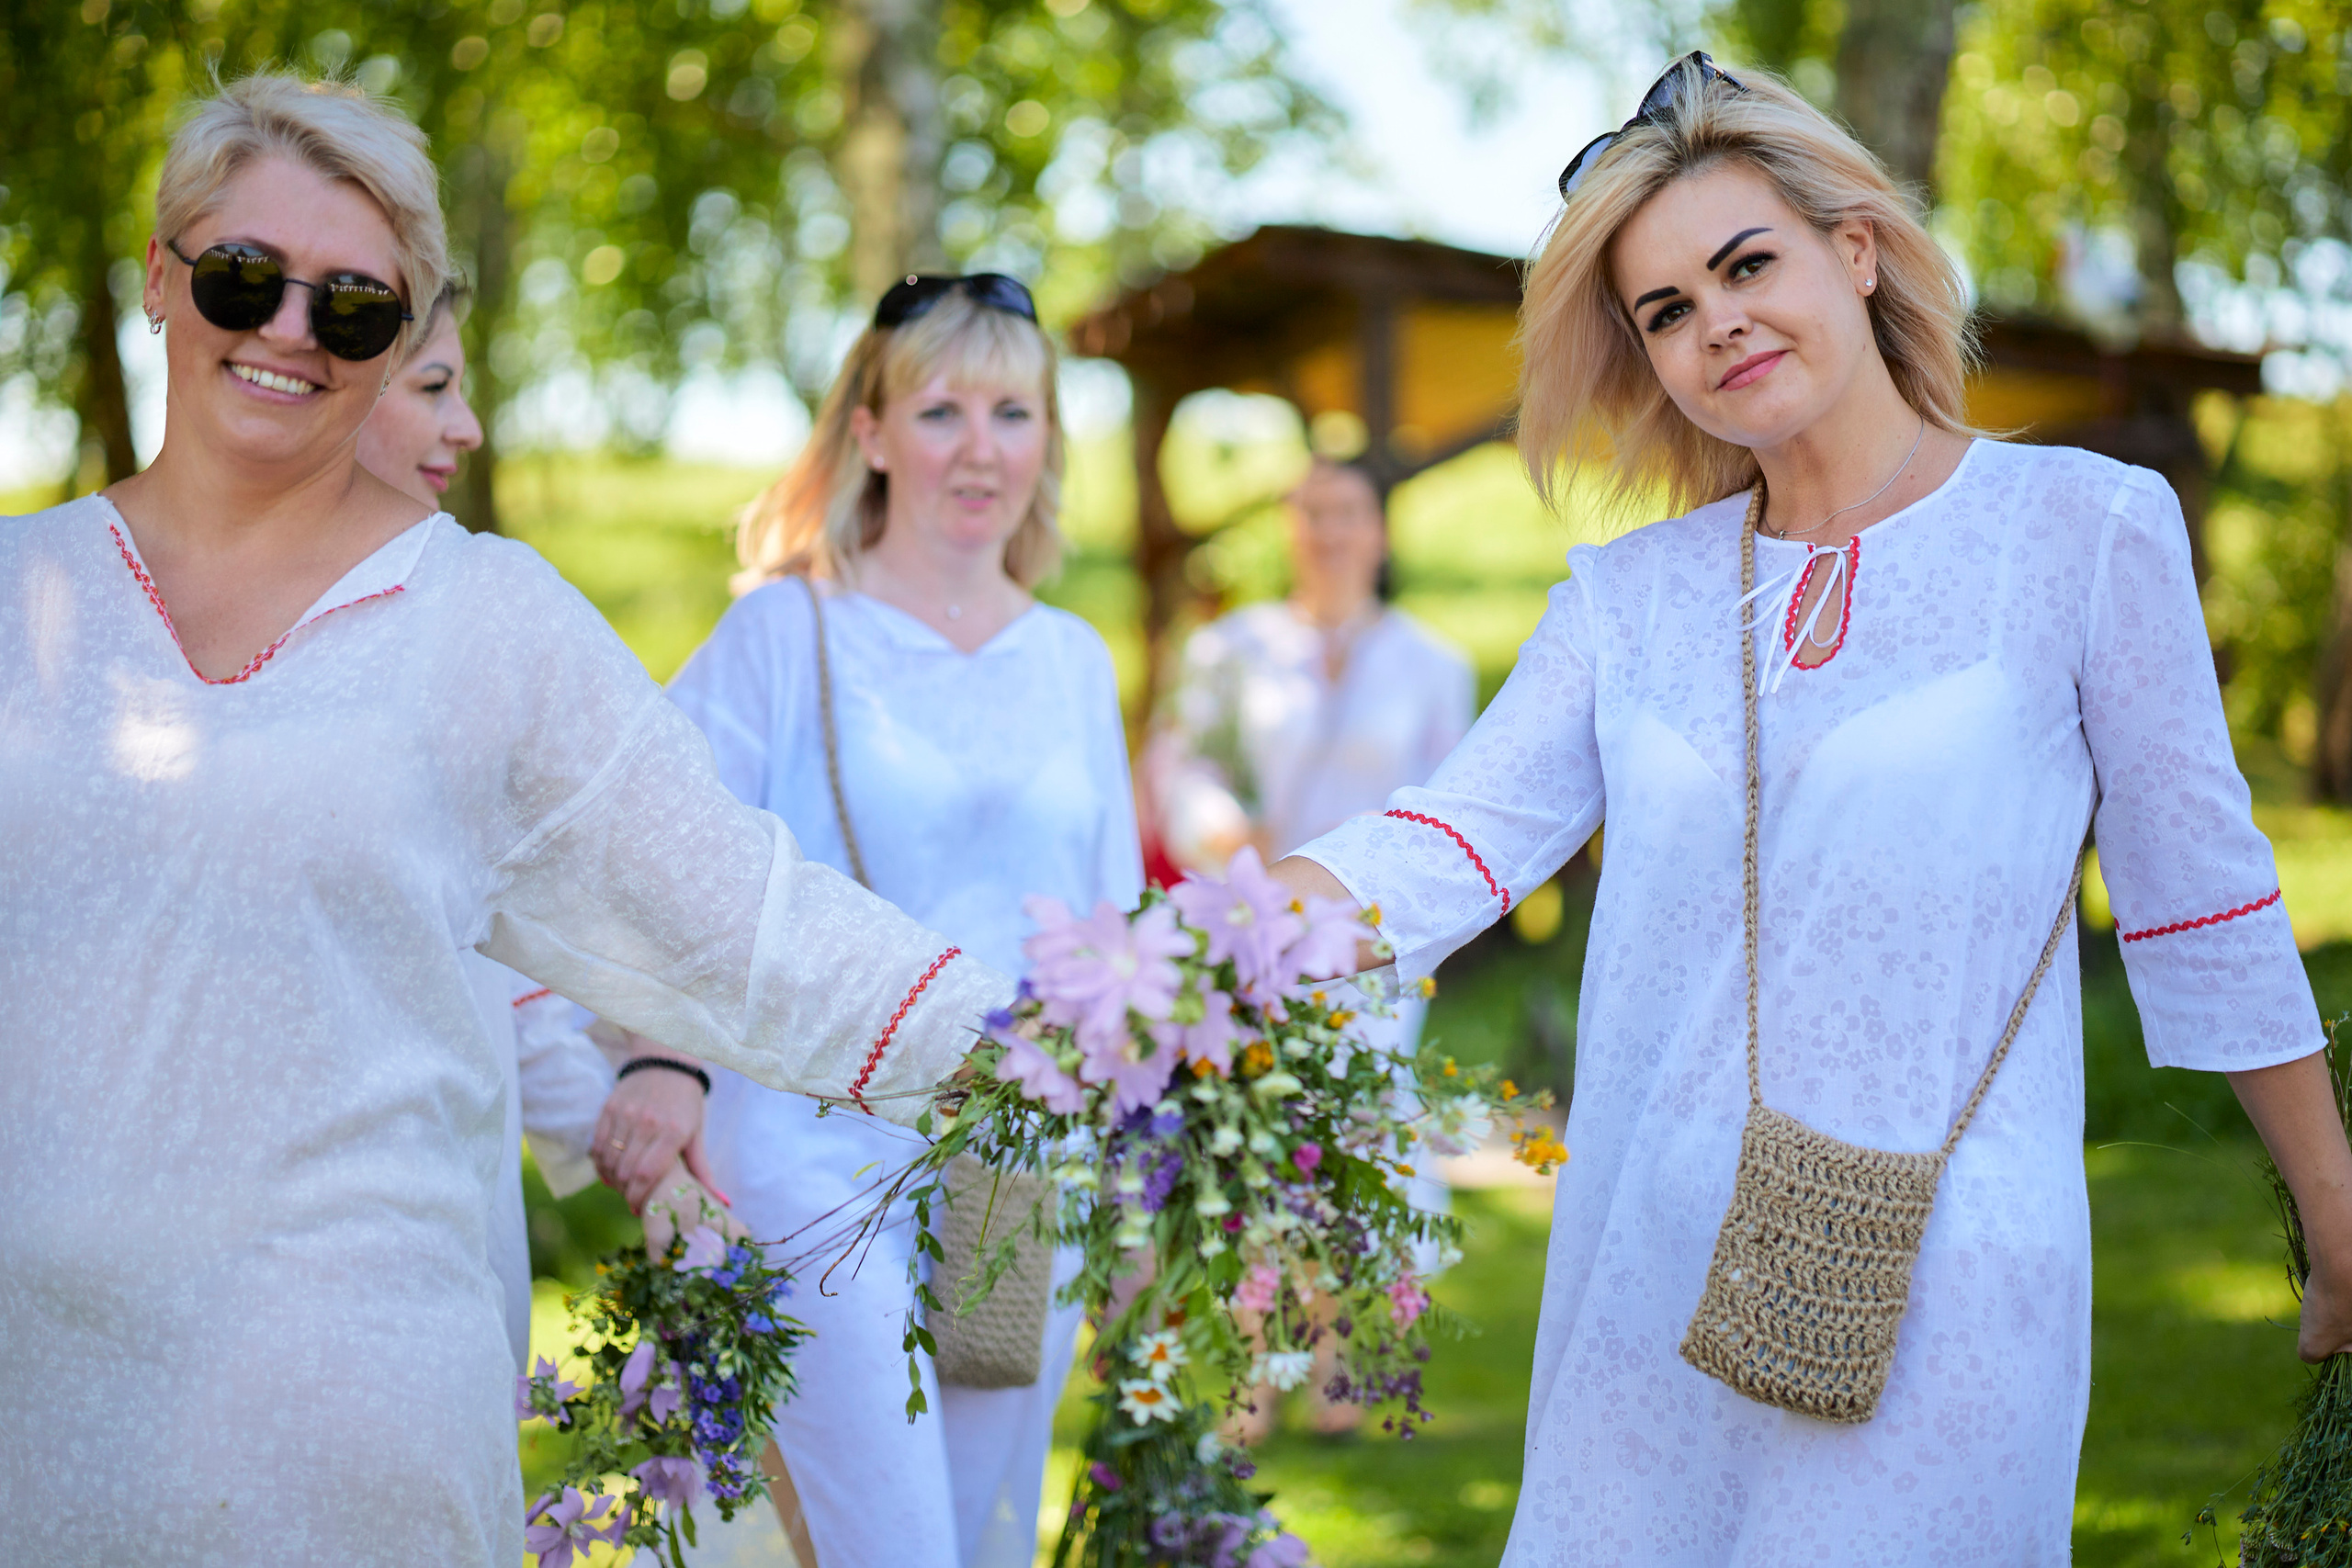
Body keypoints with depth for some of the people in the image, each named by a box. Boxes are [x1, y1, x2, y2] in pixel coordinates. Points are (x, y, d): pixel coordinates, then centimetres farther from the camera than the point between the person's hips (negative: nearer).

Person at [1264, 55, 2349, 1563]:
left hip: (1939, 1285, -4)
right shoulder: (1630, 594, 9)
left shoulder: (2086, 528, -2)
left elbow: (2205, 910, 1)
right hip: (1654, 1267, 4)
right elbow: (1447, 843, -2)